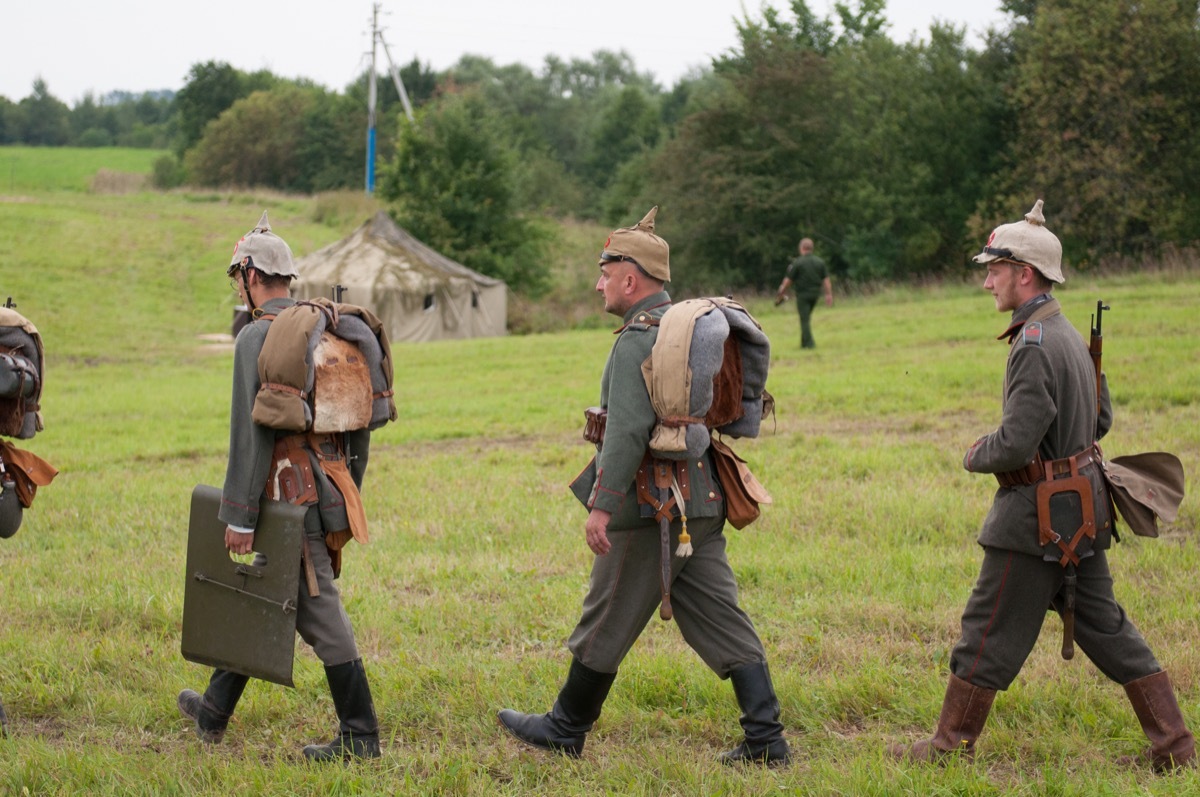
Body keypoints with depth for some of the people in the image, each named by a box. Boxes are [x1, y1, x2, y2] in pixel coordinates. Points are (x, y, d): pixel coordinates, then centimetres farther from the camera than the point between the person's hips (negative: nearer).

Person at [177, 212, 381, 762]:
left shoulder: (257, 337, -13)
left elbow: (250, 432, -19)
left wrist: (238, 515, -17)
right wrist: (348, 491, 23)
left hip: (288, 493, -9)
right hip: (327, 487, 9)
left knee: (320, 613, -4)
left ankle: (360, 736, -1)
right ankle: (214, 712, 30)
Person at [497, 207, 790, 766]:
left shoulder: (637, 340, -15)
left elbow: (627, 431, -25)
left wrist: (602, 504, -25)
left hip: (649, 510, -9)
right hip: (702, 504, 9)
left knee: (606, 625, 5)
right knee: (721, 621, 7)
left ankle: (566, 729, 19)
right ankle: (765, 739, 2)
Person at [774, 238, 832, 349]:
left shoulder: (797, 262, -11)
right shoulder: (820, 262, 2)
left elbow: (788, 279, -8)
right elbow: (826, 279, 1)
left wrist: (781, 292, 5)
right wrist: (829, 295, 5)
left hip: (803, 294, -5)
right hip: (815, 293, 5)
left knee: (805, 319, -1)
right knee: (807, 318, 18)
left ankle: (809, 343, -7)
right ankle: (804, 342, 20)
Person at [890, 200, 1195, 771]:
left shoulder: (1035, 345, -20)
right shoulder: (1070, 335, 10)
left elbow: (1015, 444, -23)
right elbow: (1101, 418, 22)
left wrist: (975, 455, -4)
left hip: (1038, 515, -9)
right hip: (1084, 510, 9)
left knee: (990, 633, 1)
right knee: (1104, 627, 13)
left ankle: (952, 745, 11)